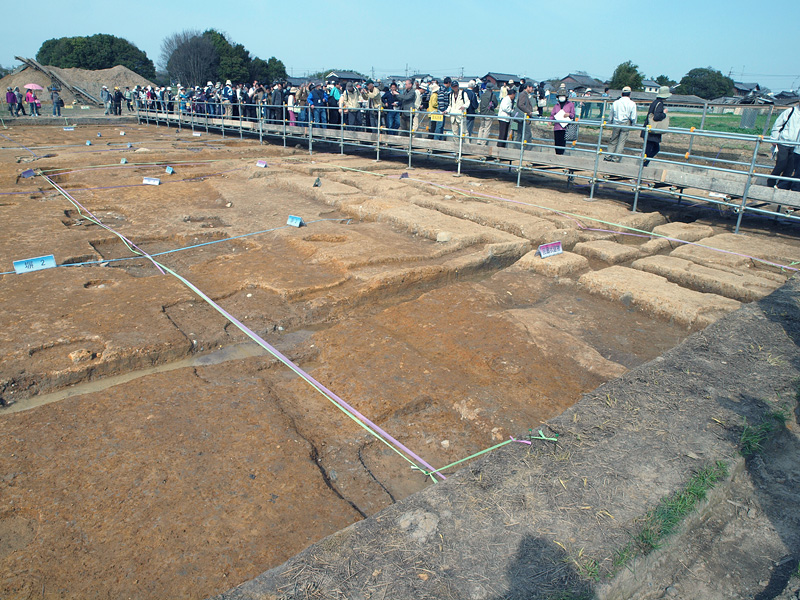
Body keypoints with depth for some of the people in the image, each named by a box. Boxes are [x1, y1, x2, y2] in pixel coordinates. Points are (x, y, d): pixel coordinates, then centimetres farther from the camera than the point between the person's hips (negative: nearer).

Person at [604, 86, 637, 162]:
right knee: (621, 142, 2)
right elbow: (633, 117, -4)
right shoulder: (632, 104, -4)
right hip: (626, 124, -2)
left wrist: (611, 124, 25)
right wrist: (632, 126, 12)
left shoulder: (615, 102, 4)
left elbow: (611, 115, 11)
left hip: (616, 124, 2)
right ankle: (616, 158, 1)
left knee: (613, 141, 12)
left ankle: (608, 156, 7)